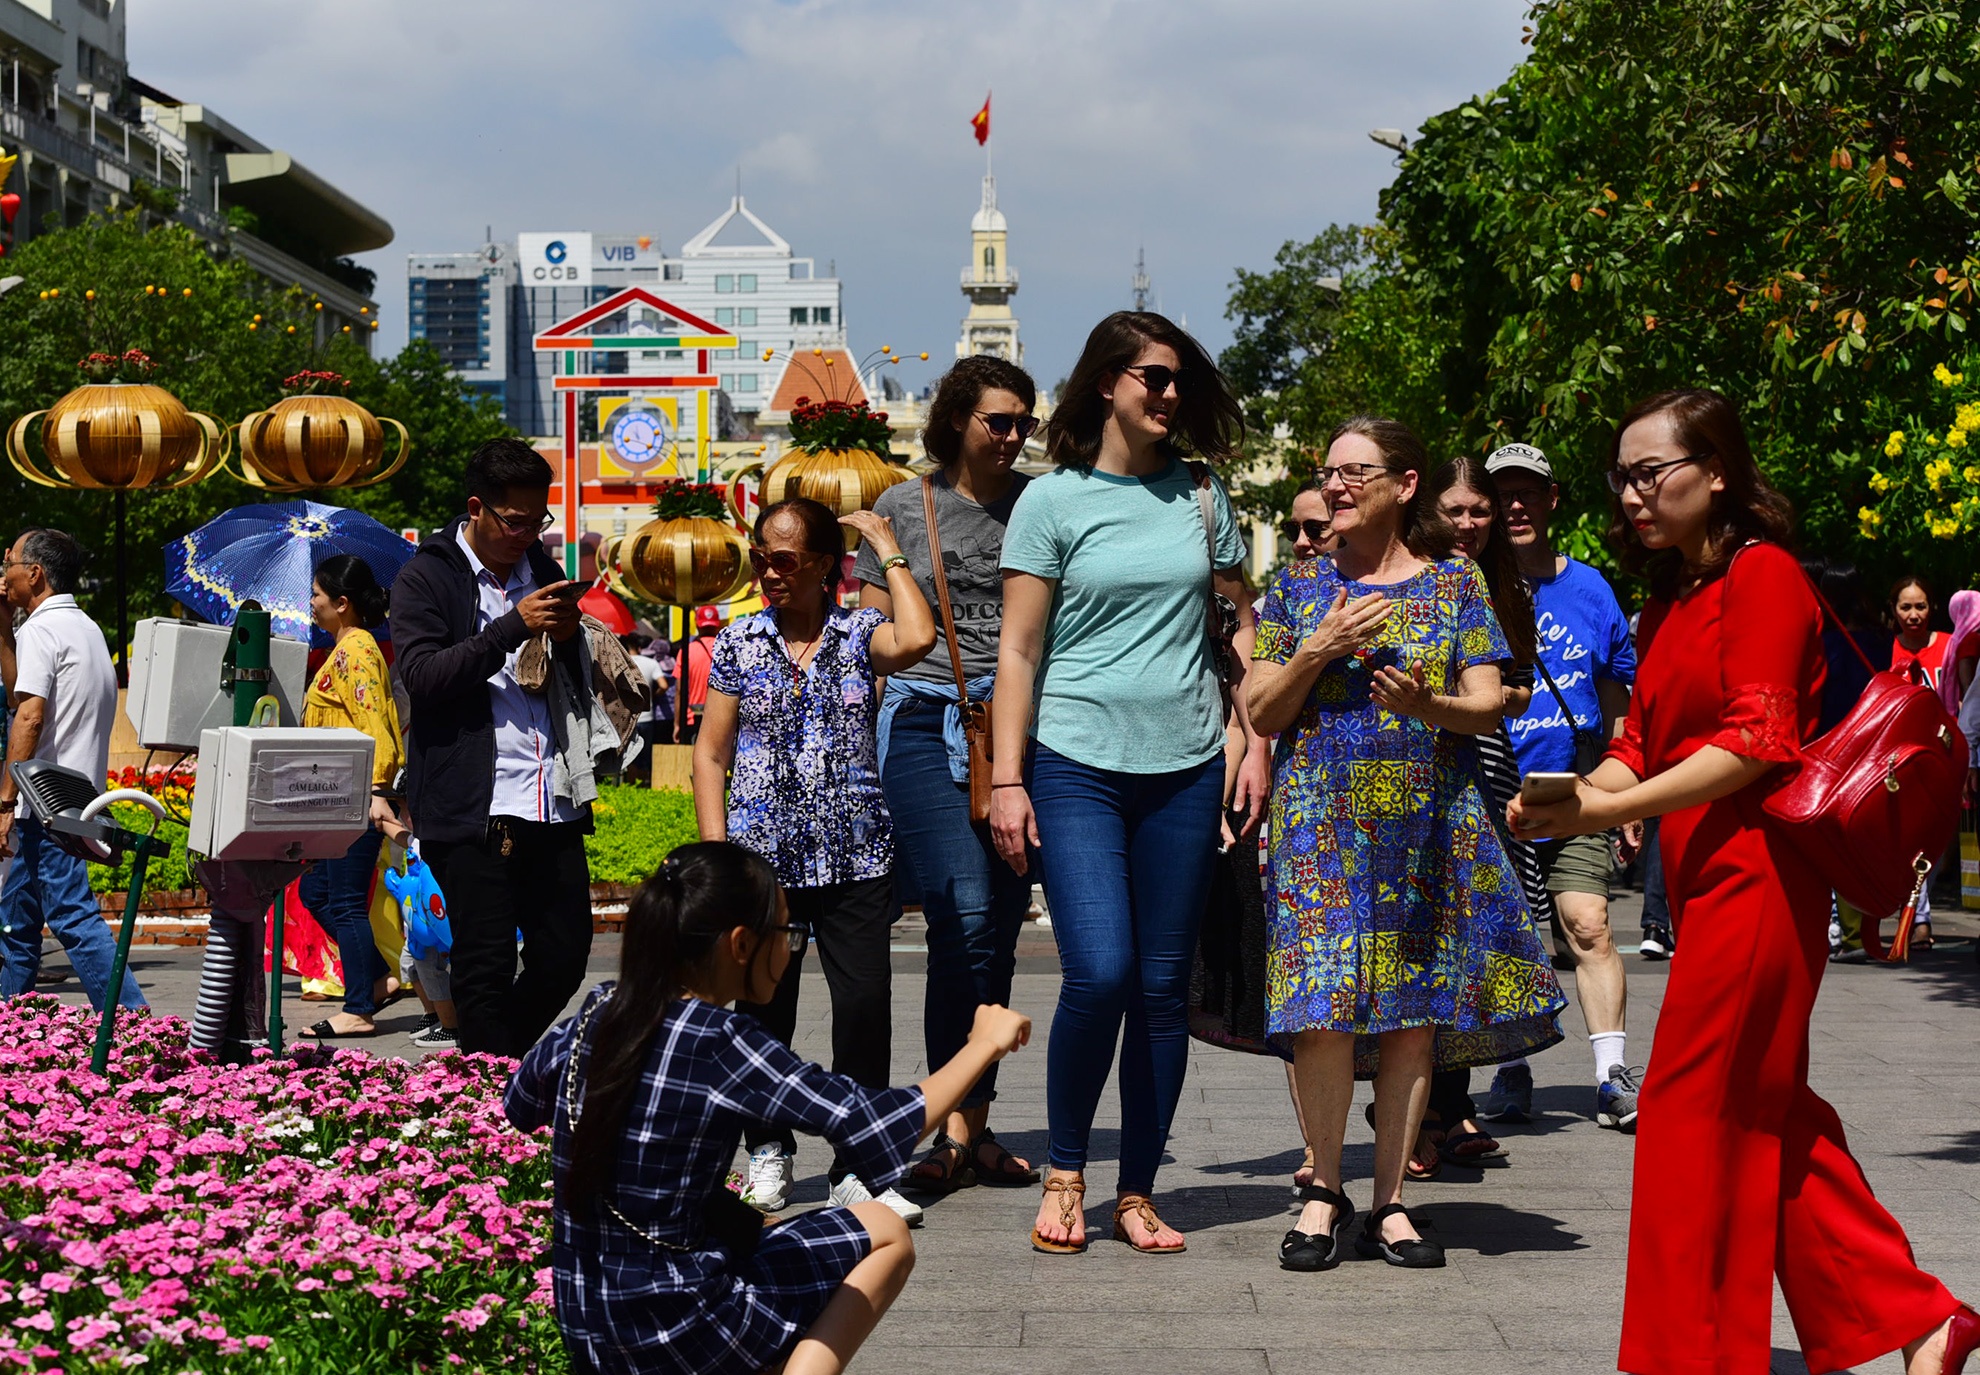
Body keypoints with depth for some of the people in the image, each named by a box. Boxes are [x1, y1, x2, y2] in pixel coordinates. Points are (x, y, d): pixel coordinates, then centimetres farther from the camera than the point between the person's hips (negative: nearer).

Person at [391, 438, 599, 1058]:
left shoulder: (540, 570, 18)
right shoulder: (427, 577, 0)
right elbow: (424, 676, -14)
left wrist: (567, 636, 4)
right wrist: (515, 625, -18)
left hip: (553, 804, 6)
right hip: (473, 807, -6)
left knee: (564, 957, 7)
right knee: (485, 967, -3)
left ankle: (500, 1065, 27)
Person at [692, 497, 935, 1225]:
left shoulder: (861, 633, 5)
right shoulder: (738, 643, 8)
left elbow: (916, 640, -19)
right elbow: (710, 753, 9)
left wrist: (888, 550, -6)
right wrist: (716, 854, -1)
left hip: (854, 856, -1)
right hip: (761, 856, 1)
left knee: (866, 1001, -7)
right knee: (763, 1007, 5)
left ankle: (857, 1169, 2)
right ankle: (769, 1151, 23)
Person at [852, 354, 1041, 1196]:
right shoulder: (901, 509, 8)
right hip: (927, 722, -2)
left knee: (1000, 930, 4)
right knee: (965, 920, -16)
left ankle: (974, 1130, 13)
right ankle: (958, 1134, -12)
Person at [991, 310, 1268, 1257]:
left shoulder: (1200, 496, 10)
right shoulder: (1052, 500, 1)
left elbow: (1242, 625, 17)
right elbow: (1019, 649, -1)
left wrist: (1257, 745, 9)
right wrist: (1006, 779, -6)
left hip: (1184, 768, 3)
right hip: (1076, 763, -3)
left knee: (1164, 989, 4)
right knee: (1098, 974, -14)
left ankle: (1137, 1194, 15)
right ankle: (1063, 1175, 7)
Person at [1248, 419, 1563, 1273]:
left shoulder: (1456, 584, 7)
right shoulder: (1302, 586, 9)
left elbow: (1488, 706, 2)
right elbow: (1262, 715, 7)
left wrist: (1428, 706, -19)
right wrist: (1320, 651, -9)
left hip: (1430, 822, 0)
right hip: (1323, 821, 0)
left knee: (1416, 1009, 1)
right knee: (1323, 1008, -9)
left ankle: (1389, 1201, 10)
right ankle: (1323, 1191, 7)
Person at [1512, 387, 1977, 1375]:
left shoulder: (1762, 573, -9)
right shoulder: (1668, 599, 18)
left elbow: (1754, 744, -17)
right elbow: (1640, 746, 13)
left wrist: (1609, 811, -21)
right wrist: (1573, 799, -8)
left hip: (1753, 875, -9)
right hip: (1708, 878, 9)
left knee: (1694, 1106, -6)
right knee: (1768, 1113, 12)